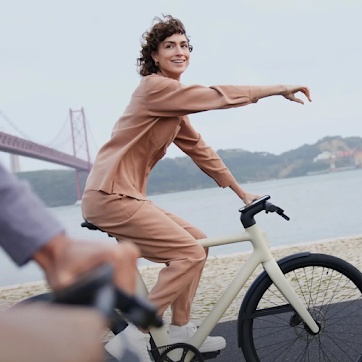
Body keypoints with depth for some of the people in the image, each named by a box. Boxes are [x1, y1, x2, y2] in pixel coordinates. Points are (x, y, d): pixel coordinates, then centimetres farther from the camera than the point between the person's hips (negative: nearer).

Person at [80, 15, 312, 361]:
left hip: (126, 196, 10)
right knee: (190, 253, -16)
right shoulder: (154, 87, -12)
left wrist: (242, 192, 20)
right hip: (110, 197, -10)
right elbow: (217, 96, -18)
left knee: (197, 240, 12)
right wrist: (279, 88, -12)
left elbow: (199, 149, 21)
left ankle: (180, 331, 18)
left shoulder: (175, 103, 18)